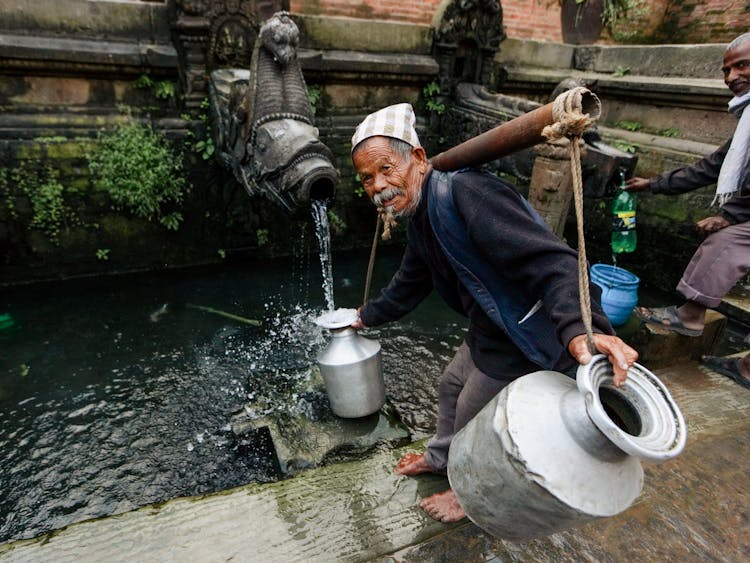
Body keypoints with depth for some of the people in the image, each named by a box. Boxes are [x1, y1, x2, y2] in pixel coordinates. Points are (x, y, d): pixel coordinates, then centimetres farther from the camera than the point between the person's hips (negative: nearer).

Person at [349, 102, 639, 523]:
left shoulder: (466, 192, -28)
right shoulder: (421, 222, 5)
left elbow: (547, 259, -39)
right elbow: (409, 286, 22)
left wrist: (581, 327, -54)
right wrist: (368, 317, 33)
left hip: (527, 339, -9)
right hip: (490, 330, 9)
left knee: (474, 416, 10)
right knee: (453, 386, 25)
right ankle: (442, 458, 55)